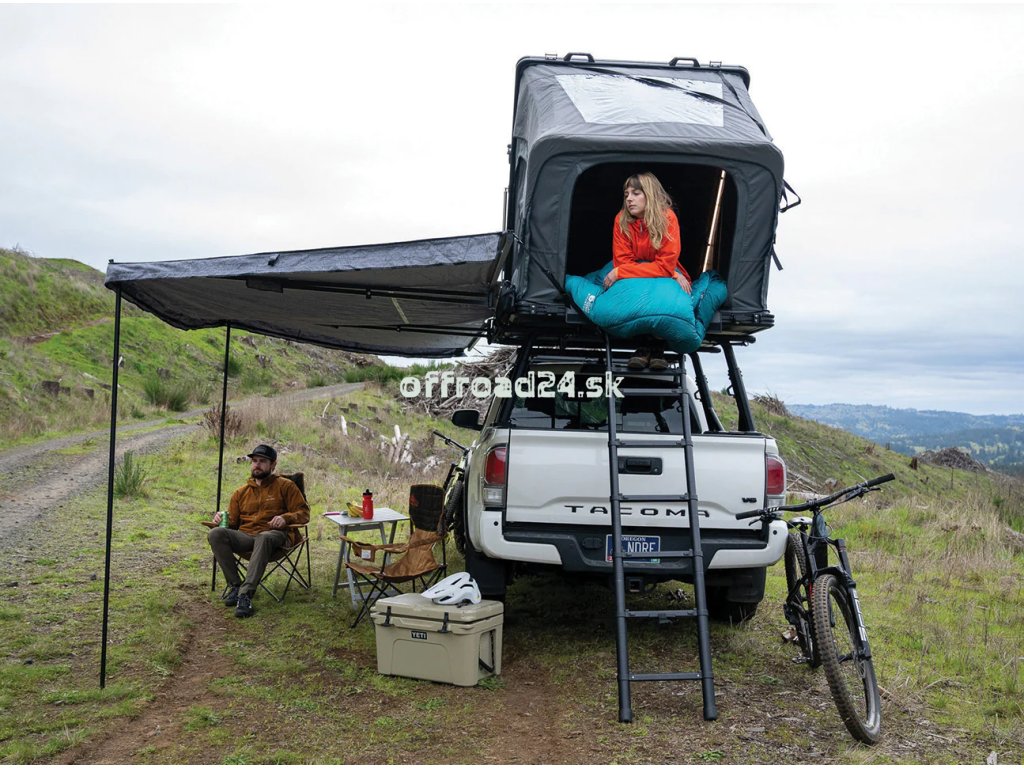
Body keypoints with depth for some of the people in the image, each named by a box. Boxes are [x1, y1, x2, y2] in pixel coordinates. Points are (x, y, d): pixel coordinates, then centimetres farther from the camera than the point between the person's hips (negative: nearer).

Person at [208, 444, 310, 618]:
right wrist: (221, 519, 0)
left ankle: (246, 594, -44)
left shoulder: (285, 486, 11)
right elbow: (231, 522, 24)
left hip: (275, 535, -4)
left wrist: (285, 517, -15)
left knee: (264, 537, -41)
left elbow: (303, 513, 5)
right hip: (245, 536, 4)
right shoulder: (241, 492, 23)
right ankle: (235, 585, -22)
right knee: (216, 533, -24)